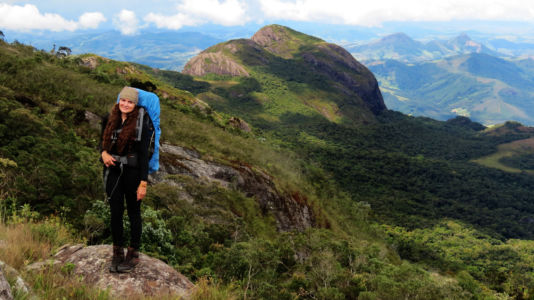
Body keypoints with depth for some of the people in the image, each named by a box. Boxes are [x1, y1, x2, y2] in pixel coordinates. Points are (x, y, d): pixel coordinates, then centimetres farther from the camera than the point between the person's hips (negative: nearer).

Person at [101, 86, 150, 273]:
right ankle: (117, 253, 21)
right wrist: (104, 153, -6)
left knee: (133, 212, 7)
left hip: (132, 172, -4)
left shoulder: (140, 124, -8)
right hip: (113, 171, 5)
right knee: (115, 212, 8)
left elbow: (143, 154, -11)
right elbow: (104, 142, 19)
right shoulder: (111, 121, 8)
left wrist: (143, 183, -15)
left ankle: (133, 254, 19)